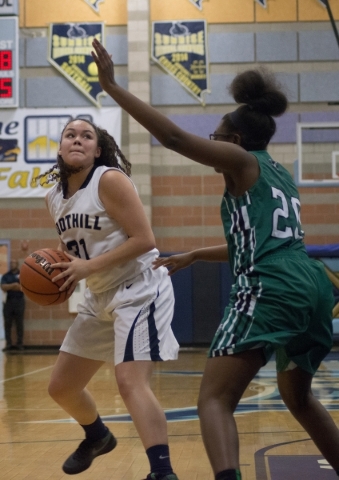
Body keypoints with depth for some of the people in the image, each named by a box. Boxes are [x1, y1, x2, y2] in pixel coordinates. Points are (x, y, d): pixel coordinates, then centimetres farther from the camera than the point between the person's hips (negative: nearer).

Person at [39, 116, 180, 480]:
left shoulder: (110, 180, -15)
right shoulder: (54, 197, 7)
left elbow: (144, 240, -20)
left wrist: (90, 266, -24)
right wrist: (64, 271, -2)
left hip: (139, 289, -8)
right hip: (100, 297, 8)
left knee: (130, 381, -26)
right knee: (61, 387, 15)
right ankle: (97, 437, 43)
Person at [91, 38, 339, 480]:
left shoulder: (242, 161, 6)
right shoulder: (280, 175, 29)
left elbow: (173, 136, -6)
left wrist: (113, 87, -3)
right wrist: (192, 256, 45)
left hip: (271, 291, -8)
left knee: (215, 399, -10)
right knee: (297, 395, 29)